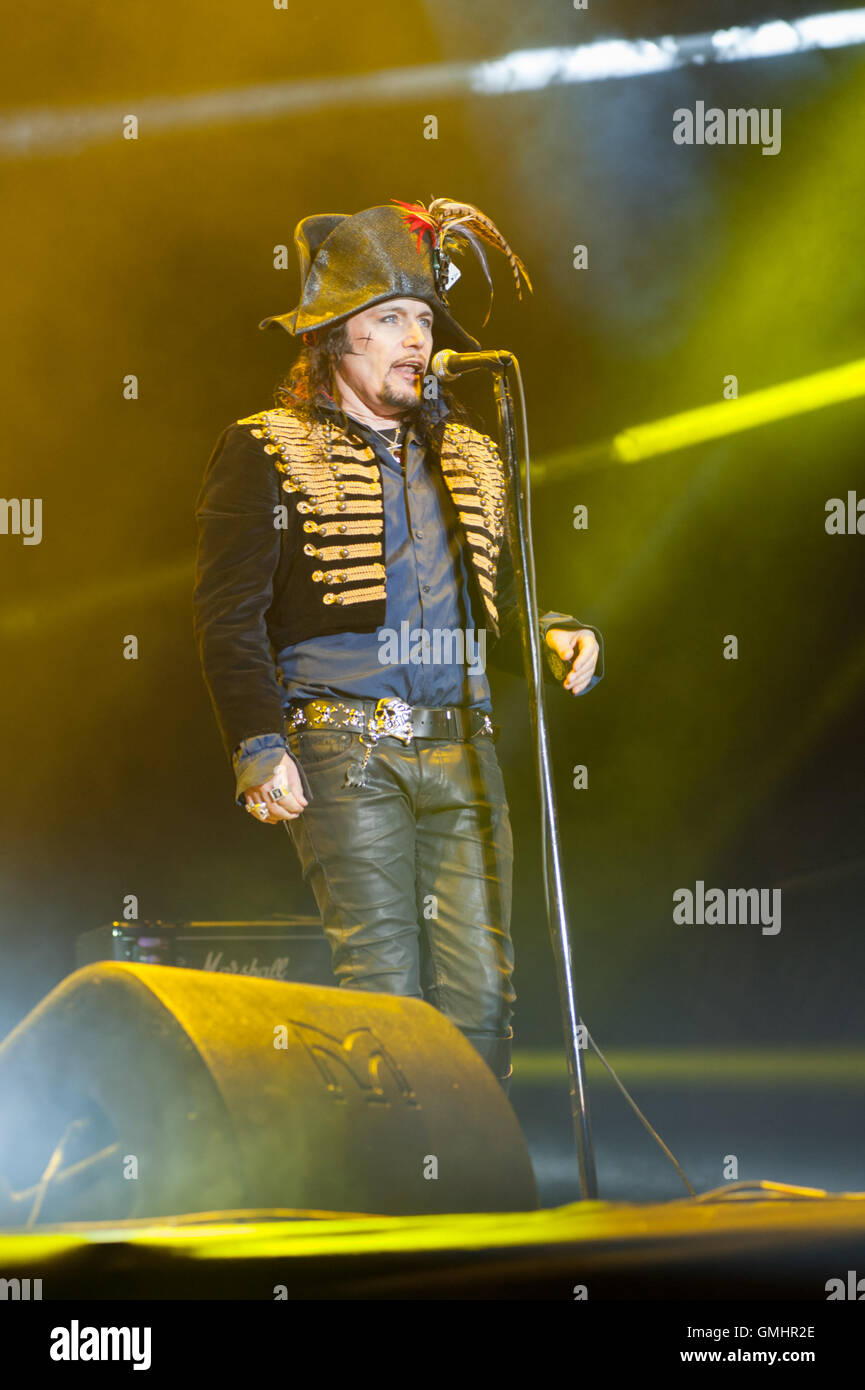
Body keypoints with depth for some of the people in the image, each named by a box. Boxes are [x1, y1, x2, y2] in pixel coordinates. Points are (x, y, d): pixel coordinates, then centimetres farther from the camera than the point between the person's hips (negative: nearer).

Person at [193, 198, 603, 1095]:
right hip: (343, 748, -5)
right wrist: (257, 744, -14)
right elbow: (228, 617, -3)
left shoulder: (469, 458, 21)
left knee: (482, 989, 0)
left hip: (462, 750, 5)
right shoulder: (265, 453, 4)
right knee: (382, 986, -7)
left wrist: (554, 641, 3)